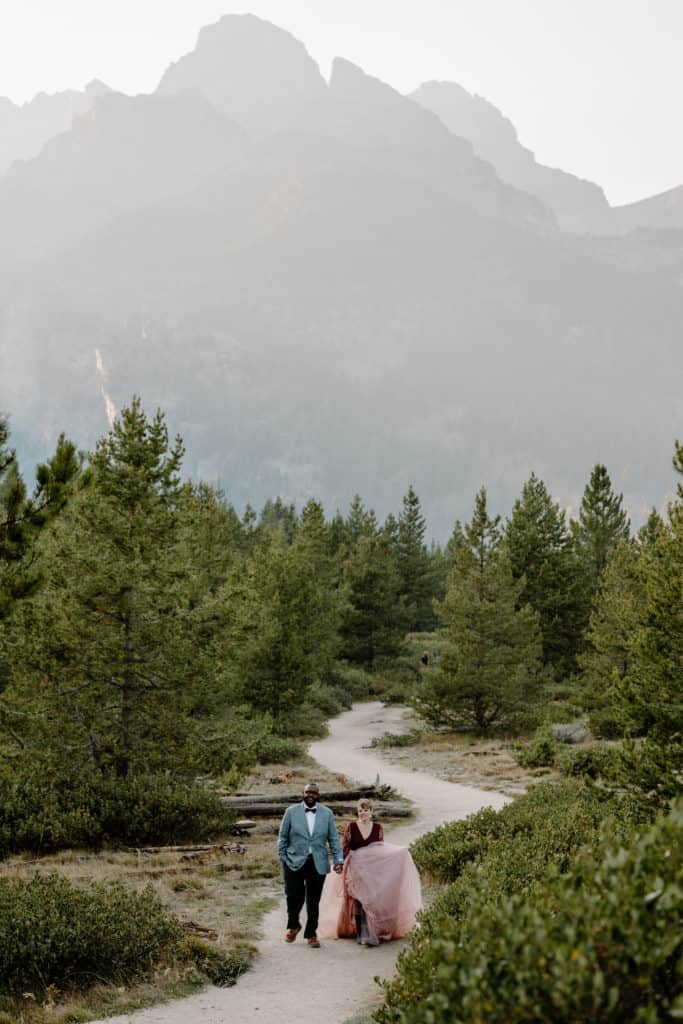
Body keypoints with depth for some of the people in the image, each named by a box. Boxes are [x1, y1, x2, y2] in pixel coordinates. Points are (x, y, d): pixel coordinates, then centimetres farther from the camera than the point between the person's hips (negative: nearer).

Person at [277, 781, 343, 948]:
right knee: (294, 897, -6)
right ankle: (293, 926, 22)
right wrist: (283, 858, 1)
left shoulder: (327, 814, 6)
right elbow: (283, 837, 7)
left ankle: (311, 934, 19)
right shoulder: (291, 811, 2)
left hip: (318, 864, 1)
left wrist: (338, 860, -2)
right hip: (294, 862, -1)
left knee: (313, 901, 4)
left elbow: (334, 839, 7)